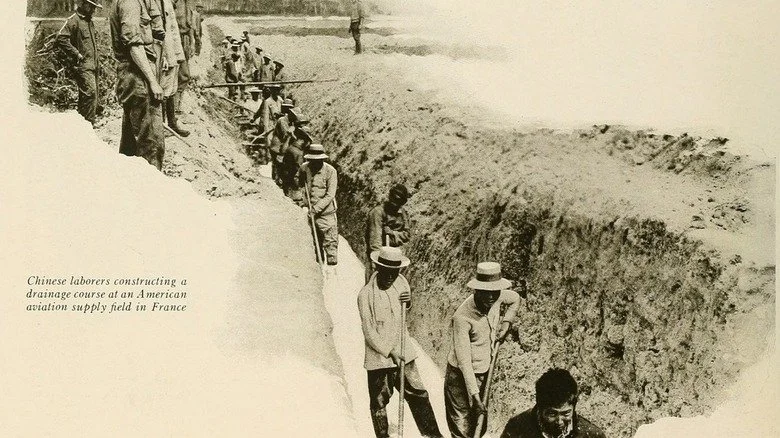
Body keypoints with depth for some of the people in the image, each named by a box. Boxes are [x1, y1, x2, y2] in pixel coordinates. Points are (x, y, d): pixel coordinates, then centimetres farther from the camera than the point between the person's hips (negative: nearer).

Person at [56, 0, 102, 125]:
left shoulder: (90, 22, 19)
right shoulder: (73, 20, -8)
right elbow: (61, 38, -19)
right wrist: (76, 54, -18)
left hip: (92, 65, 9)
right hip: (82, 65, -9)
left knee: (94, 95, 10)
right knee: (90, 92, -20)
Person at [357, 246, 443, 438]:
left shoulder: (400, 281, -1)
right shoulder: (366, 295, -18)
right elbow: (369, 333, -16)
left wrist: (408, 301, -4)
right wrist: (390, 352, -20)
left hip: (403, 352, 5)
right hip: (379, 357, -5)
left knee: (419, 395, 10)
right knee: (379, 402, 8)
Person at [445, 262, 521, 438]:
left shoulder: (497, 298, -10)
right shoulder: (462, 317, -29)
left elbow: (515, 299, 17)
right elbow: (464, 360, -30)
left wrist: (506, 322, 4)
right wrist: (474, 394, -32)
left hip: (484, 372, 7)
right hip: (461, 377, -6)